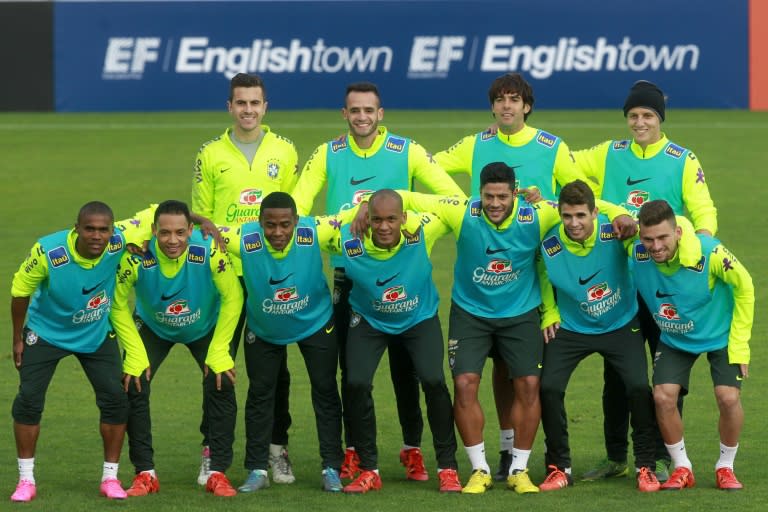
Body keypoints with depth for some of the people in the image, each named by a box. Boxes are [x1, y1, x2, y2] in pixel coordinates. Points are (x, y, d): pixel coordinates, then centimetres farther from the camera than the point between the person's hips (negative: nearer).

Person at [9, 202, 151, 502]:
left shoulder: (119, 242, -27)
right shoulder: (48, 252, -31)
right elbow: (20, 291, -13)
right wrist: (17, 339, -5)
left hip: (97, 334, 2)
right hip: (47, 331, -2)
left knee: (115, 398, -5)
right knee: (29, 400, -8)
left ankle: (110, 477, 11)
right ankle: (26, 480, 6)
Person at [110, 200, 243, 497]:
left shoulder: (209, 252, -34)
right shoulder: (136, 258, -33)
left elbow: (232, 298, -21)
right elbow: (119, 306, -18)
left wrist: (219, 352, -21)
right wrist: (136, 355, -21)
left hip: (205, 328, 0)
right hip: (153, 328, 0)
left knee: (221, 384, -17)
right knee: (134, 386, -15)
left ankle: (218, 472, -4)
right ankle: (145, 473, 0)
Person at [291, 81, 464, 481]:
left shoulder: (407, 152, -1)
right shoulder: (327, 155, 4)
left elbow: (452, 196, -7)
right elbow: (297, 206, -3)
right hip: (348, 276, 1)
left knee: (404, 366, 2)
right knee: (351, 369, 4)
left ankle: (412, 448, 15)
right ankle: (353, 451, 14)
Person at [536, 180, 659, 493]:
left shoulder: (615, 232, -23)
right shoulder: (549, 246, -19)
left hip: (621, 326, -1)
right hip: (571, 328, 1)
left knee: (639, 387, -16)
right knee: (549, 387, -14)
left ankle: (646, 466, 3)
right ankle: (559, 467, 5)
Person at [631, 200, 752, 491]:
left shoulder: (709, 252, -33)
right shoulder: (636, 253, -25)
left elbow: (744, 287, -15)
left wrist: (739, 343, -13)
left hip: (719, 336, -2)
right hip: (673, 339, 2)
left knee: (728, 398, -18)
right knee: (663, 397, -16)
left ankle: (725, 467, 7)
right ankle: (682, 469, 6)